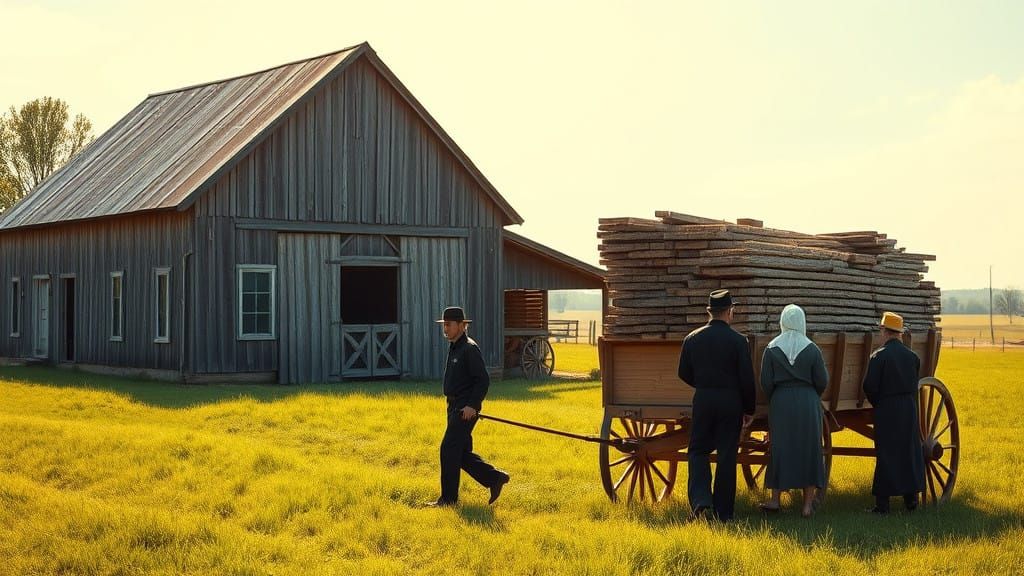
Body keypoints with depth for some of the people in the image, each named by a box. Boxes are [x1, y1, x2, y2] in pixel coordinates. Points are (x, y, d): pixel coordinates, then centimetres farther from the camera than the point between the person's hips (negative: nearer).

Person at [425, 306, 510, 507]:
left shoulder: (469, 349, -15)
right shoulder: (453, 348, 14)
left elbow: (483, 380, -19)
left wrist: (472, 405, -23)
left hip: (466, 409, -10)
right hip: (454, 407, 10)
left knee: (449, 449, -8)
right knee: (461, 453, 11)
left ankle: (449, 497, -2)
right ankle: (495, 478, 20)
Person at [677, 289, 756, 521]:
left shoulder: (692, 338, 0)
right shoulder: (738, 340, -7)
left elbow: (684, 374, 6)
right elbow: (747, 379, -7)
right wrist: (749, 410, 4)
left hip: (702, 400, 2)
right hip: (731, 401, -2)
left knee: (698, 450, 12)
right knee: (727, 455, 5)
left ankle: (700, 500, -9)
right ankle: (723, 512, 9)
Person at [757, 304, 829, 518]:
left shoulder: (771, 349, -4)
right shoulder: (812, 349, -4)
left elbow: (766, 382, -5)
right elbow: (822, 381, -3)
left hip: (780, 404, 0)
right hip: (808, 404, 0)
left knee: (780, 449, 9)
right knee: (809, 450, 6)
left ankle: (775, 499, 9)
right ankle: (808, 504, 6)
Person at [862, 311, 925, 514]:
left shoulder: (879, 356, -12)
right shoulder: (912, 356, 5)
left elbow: (870, 386, -12)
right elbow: (915, 385, 11)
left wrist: (876, 403, 6)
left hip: (886, 410, -5)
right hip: (909, 409, 5)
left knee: (886, 454, 0)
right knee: (910, 451, 12)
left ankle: (883, 503, 2)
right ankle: (911, 498, 17)